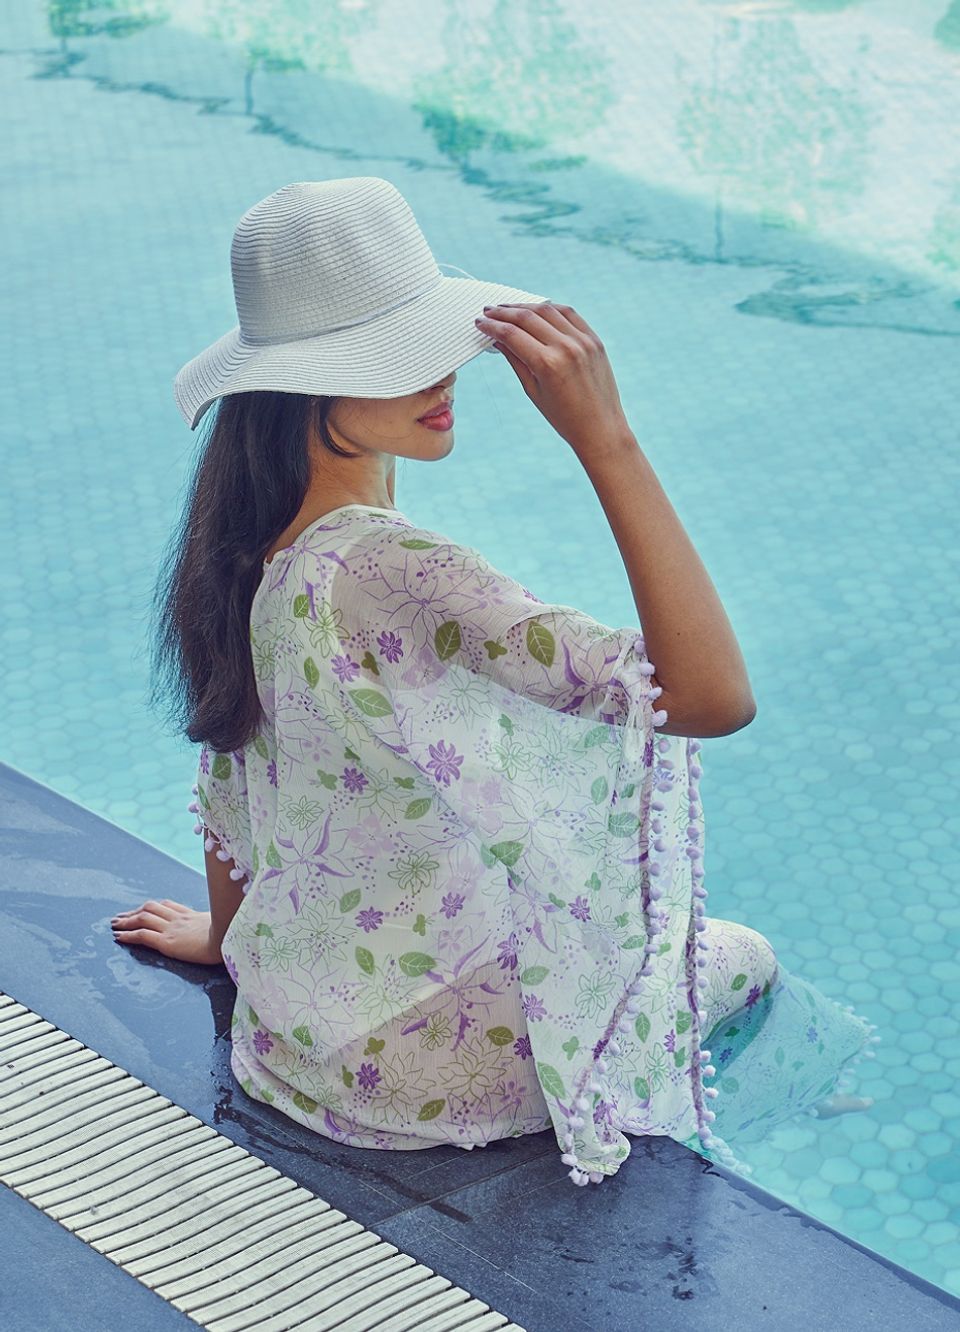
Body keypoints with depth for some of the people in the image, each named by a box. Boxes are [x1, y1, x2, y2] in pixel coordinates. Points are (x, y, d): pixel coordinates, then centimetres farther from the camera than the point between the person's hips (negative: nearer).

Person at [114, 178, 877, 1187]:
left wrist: (227, 935, 25)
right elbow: (713, 696, -39)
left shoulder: (247, 540, -7)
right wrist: (605, 438, -38)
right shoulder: (394, 572, -34)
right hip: (403, 1059, -8)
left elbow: (230, 750, 8)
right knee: (745, 962, 18)